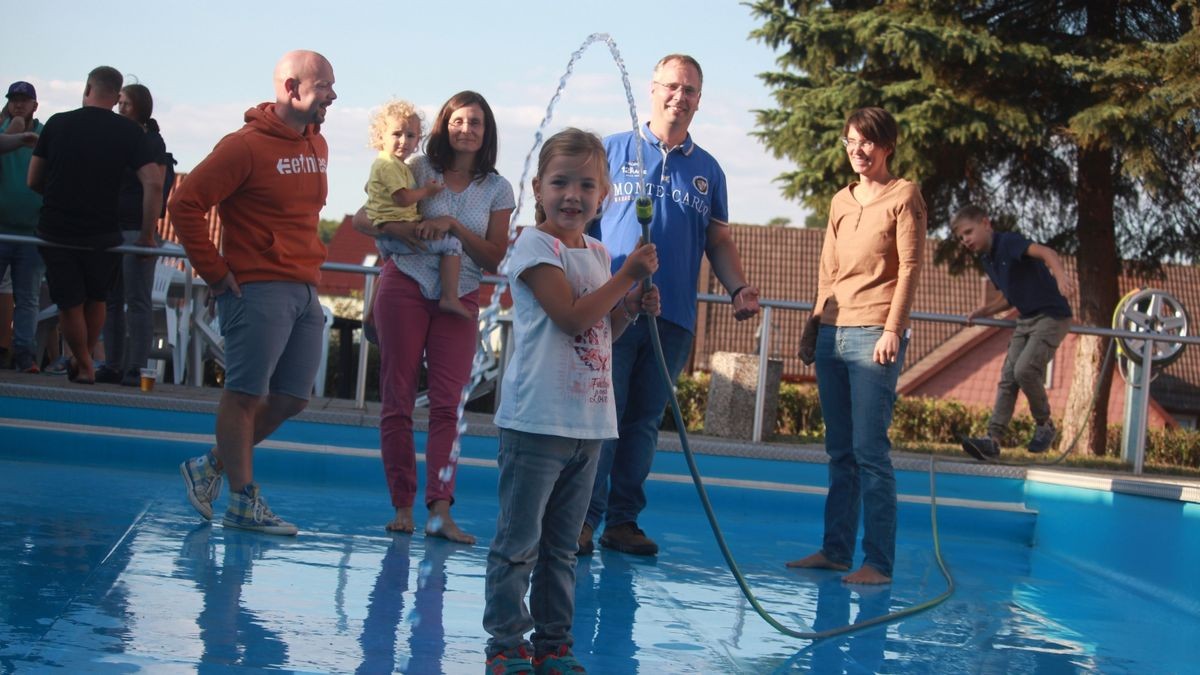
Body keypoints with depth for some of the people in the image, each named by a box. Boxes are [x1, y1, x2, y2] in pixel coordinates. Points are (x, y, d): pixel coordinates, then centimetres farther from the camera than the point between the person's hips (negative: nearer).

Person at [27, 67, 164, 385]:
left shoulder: (57, 123, 1)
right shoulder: (129, 132, -3)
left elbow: (34, 181, 6)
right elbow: (154, 183, -13)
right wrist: (147, 235, -6)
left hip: (55, 230, 0)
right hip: (101, 234, 0)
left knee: (68, 303, 12)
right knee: (96, 299, 21)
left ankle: (84, 366, 20)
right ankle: (84, 360, 28)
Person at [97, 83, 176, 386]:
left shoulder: (152, 143, -4)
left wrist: (148, 233, -17)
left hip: (137, 230, -7)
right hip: (110, 230, 7)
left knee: (138, 301, -6)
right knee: (111, 301, 7)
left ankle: (135, 368, -6)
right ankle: (113, 365, 11)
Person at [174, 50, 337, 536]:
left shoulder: (317, 145, 14)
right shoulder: (246, 146, -10)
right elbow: (186, 204, -13)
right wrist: (216, 273, -12)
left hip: (305, 291, 8)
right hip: (259, 290, -8)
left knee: (292, 398, 9)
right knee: (246, 394, -2)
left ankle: (210, 467, 24)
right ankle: (244, 502, 4)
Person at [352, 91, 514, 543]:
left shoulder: (497, 189, 6)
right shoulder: (420, 170, 2)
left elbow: (495, 259, 0)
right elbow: (362, 219, 1)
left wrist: (454, 226, -14)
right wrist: (397, 229, -19)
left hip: (460, 298, 1)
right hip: (406, 286, -1)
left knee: (448, 404, -8)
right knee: (398, 400, -2)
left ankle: (440, 511, -14)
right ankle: (402, 507, 3)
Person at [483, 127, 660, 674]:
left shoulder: (597, 254, 15)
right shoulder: (535, 246, -9)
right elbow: (571, 318, -18)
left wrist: (633, 308, 5)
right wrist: (627, 276, -13)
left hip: (589, 423, 8)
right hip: (537, 421, -8)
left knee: (561, 546, 14)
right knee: (519, 542, -2)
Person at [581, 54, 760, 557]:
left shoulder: (707, 170, 16)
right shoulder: (612, 151, 8)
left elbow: (719, 241, 18)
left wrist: (739, 288, 1)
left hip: (673, 317, 3)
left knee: (645, 422, 6)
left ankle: (623, 520, 11)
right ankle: (583, 517, -2)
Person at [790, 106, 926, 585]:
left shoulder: (904, 196, 1)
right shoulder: (841, 201, 18)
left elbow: (909, 268, -5)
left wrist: (893, 329, -13)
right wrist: (813, 327, 15)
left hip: (873, 335, -6)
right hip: (833, 334, 6)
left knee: (869, 451, -9)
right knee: (840, 451, 8)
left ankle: (878, 562, -8)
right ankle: (835, 550, 12)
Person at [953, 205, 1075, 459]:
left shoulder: (1008, 243, -14)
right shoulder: (987, 260, 12)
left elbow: (1046, 252, -32)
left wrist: (1060, 277, -51)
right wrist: (985, 311, 9)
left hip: (1052, 315, -9)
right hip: (1026, 319, 9)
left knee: (1025, 369, -21)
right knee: (1008, 377, -2)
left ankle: (1045, 425, 1)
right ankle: (993, 439, -7)